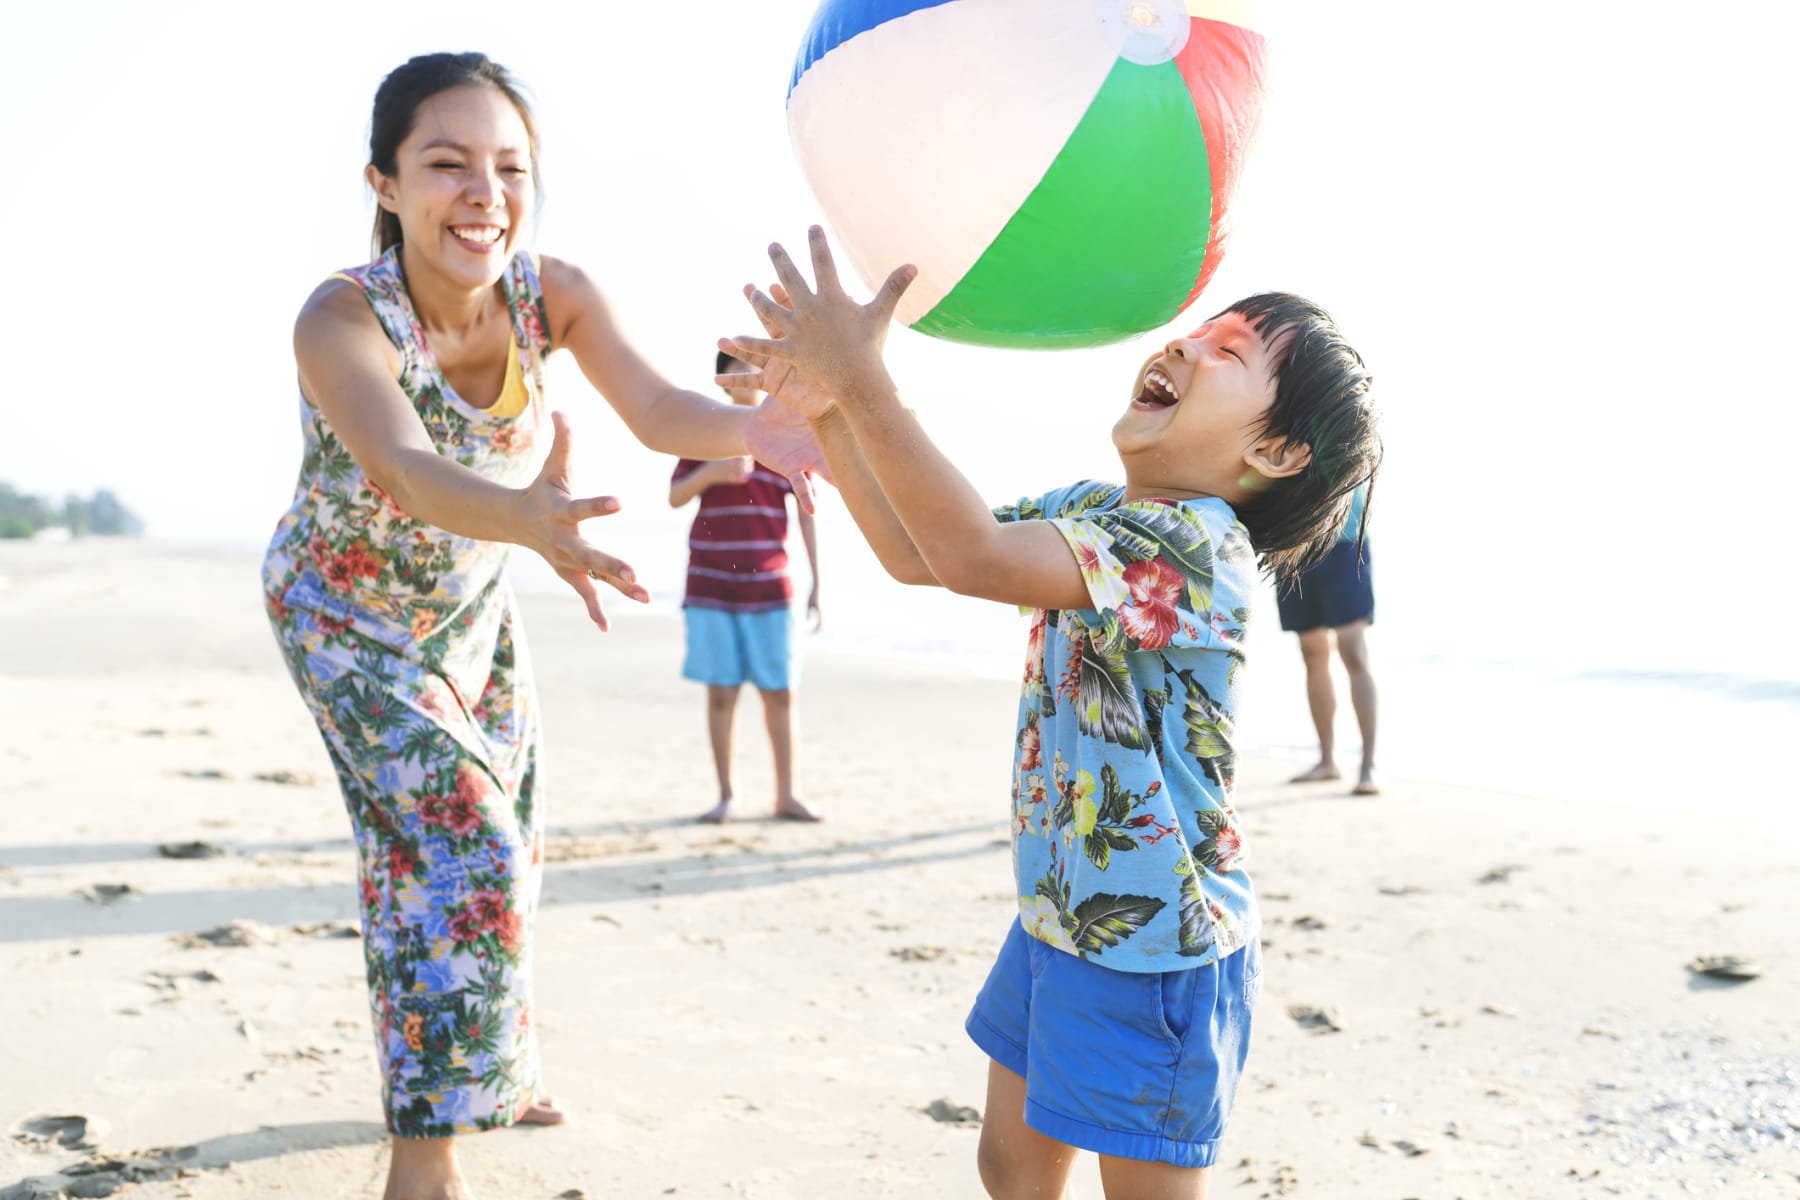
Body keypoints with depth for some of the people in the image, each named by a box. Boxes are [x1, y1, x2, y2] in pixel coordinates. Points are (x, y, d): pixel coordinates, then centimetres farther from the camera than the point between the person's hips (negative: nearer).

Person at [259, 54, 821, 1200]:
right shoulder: (343, 320, -34)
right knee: (463, 855, -15)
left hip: (469, 601, 5)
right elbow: (408, 470, -51)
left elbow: (656, 409, -31)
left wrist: (755, 426, -53)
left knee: (498, 844, 15)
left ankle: (489, 1067, 41)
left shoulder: (551, 292, -20)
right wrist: (526, 517, -72)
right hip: (348, 617, -5)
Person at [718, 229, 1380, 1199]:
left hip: (1154, 947, -9)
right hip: (1058, 913, 9)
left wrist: (862, 377, -39)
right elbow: (918, 554, 10)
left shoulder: (1196, 545, -26)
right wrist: (827, 417, -2)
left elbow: (973, 555, -38)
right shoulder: (1086, 509, 3)